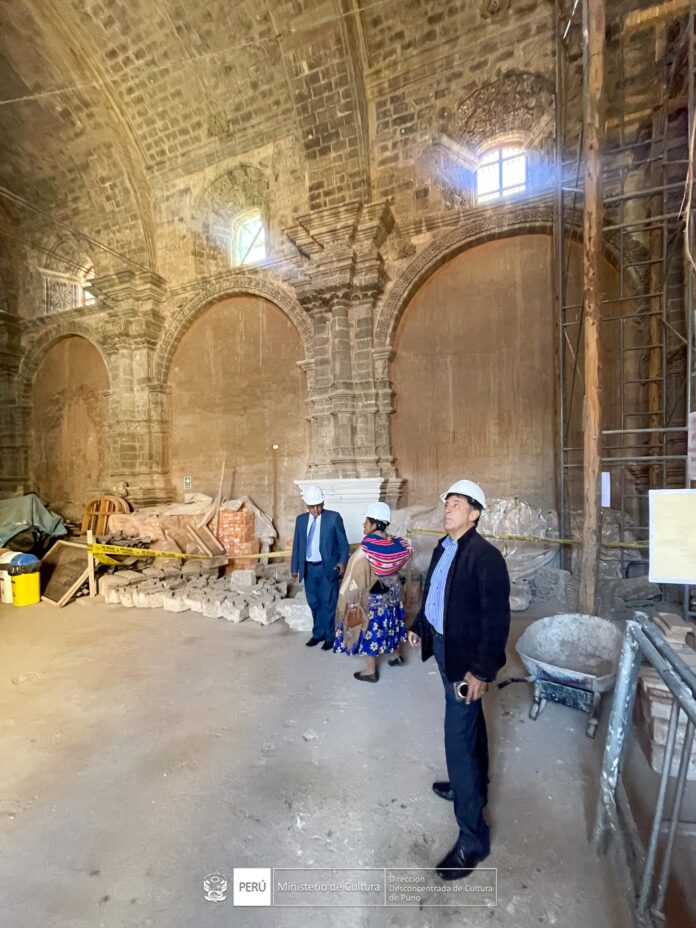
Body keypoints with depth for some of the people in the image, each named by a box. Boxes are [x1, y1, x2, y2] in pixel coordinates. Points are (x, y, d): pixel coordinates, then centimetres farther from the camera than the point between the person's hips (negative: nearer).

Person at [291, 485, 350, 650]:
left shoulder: (334, 517, -6)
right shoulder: (301, 519, 6)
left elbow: (343, 542, -4)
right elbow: (296, 545, 11)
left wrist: (343, 561, -18)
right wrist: (294, 567, 10)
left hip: (328, 568, -4)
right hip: (309, 568, 4)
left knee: (329, 603, 3)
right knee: (314, 603, 14)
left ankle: (330, 636, 18)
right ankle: (318, 633, 29)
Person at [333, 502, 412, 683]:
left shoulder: (367, 545, -23)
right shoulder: (395, 543, -7)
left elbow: (357, 574, -20)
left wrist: (351, 598, -12)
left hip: (371, 596, -6)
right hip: (392, 591, 6)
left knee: (370, 628, 7)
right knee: (390, 622, 24)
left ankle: (371, 671, 17)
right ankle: (396, 655, 42)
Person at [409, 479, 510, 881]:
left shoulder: (486, 556, -22)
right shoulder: (443, 548, 3)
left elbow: (497, 618, -22)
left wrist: (482, 670, -22)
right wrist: (419, 626, 17)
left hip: (466, 655, -8)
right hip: (443, 645, 8)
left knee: (459, 737, -2)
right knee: (470, 723, 26)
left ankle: (474, 836, 17)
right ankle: (473, 785, 48)